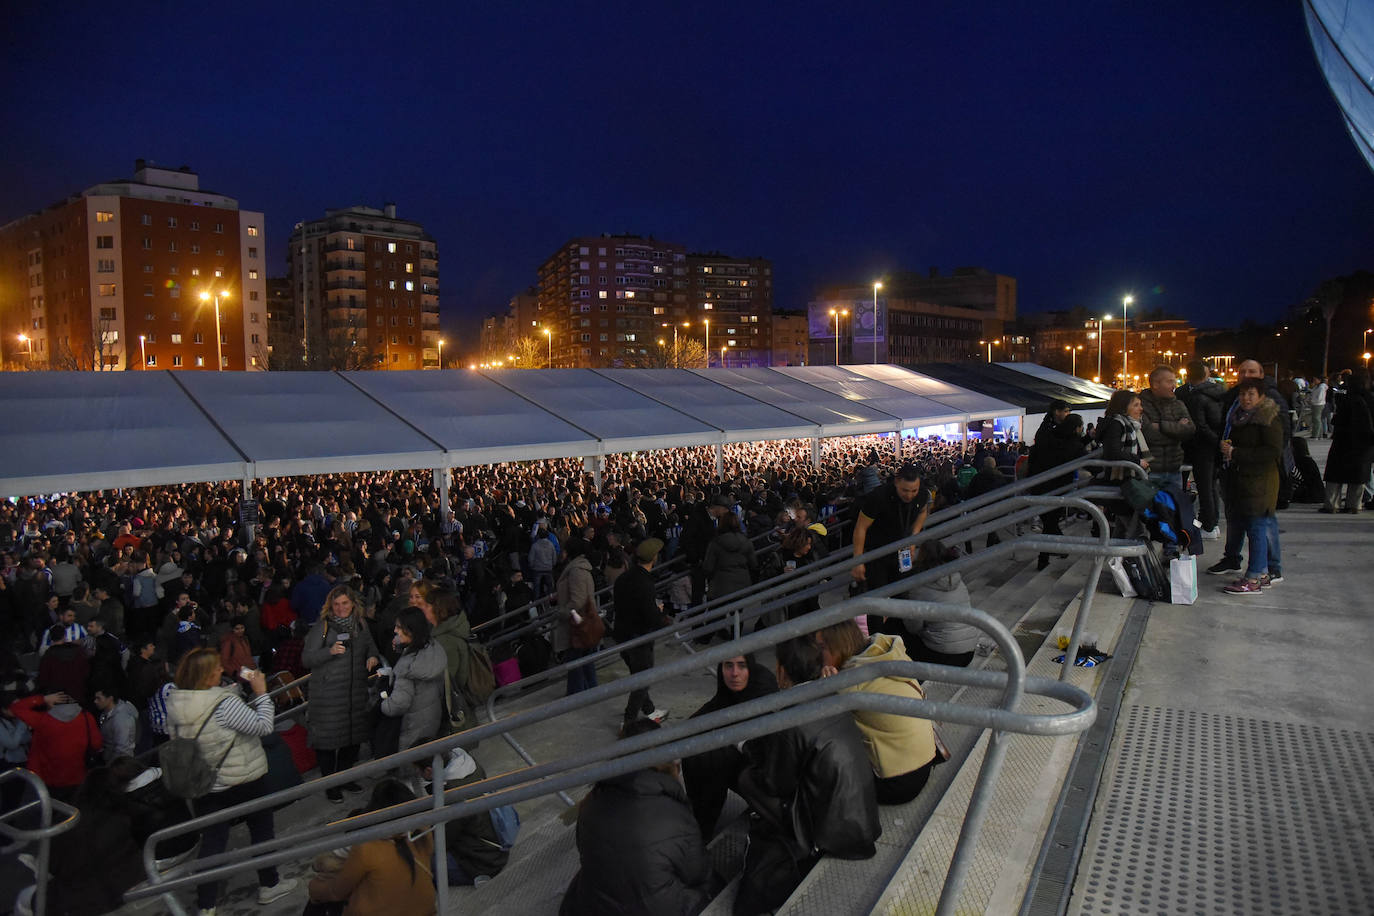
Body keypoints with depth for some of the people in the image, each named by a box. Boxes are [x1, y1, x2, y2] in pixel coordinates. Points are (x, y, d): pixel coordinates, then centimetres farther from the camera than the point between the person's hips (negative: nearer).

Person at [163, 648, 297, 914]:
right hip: (243, 781, -5)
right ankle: (269, 885, 31)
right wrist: (261, 692, -17)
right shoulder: (224, 704, -28)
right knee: (262, 830, 17)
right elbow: (263, 726, -24)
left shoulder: (174, 703, -7)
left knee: (211, 841, 14)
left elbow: (173, 738, 9)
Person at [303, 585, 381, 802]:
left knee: (354, 735, 14)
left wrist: (373, 656, 1)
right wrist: (330, 651, -25)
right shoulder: (322, 627, -7)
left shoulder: (360, 624, 8)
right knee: (328, 737, 1)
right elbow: (306, 658, -10)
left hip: (356, 692, 5)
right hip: (328, 693, -5)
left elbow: (370, 644, 22)